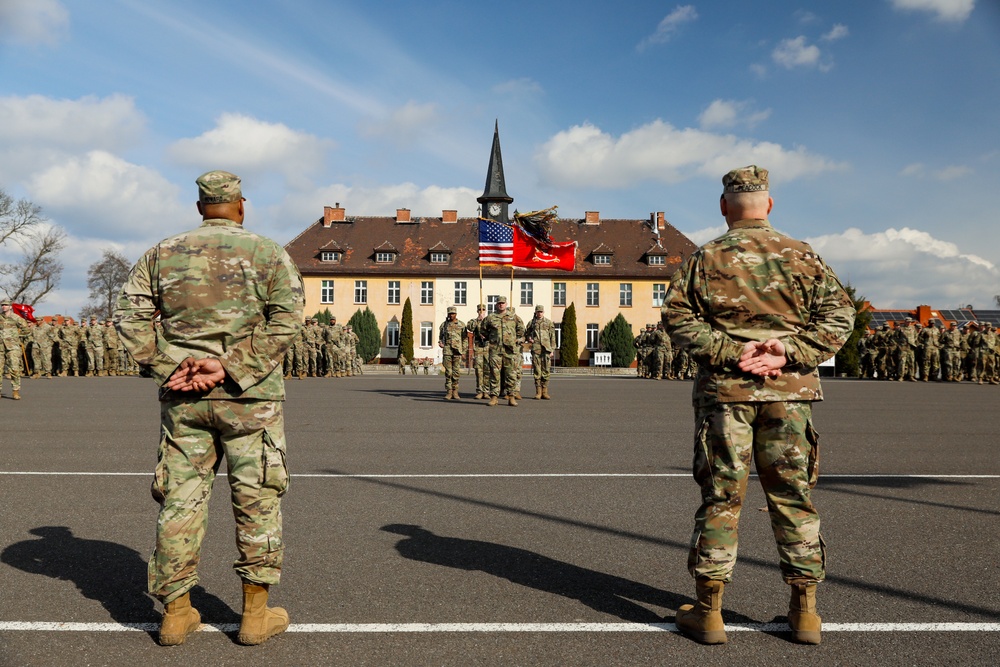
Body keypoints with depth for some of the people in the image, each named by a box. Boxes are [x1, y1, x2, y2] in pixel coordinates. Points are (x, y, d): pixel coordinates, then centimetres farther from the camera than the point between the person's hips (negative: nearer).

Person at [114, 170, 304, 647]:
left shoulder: (162, 254, 10)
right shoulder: (268, 253, 1)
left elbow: (130, 316, 2)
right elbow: (285, 320, -12)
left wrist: (170, 368, -5)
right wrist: (229, 366, -14)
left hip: (182, 396, 3)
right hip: (249, 396, -3)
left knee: (180, 498, 10)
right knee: (256, 499, 6)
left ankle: (176, 612, 20)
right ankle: (256, 613, 13)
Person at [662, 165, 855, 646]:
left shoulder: (704, 259, 2)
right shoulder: (802, 256, 6)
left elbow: (678, 319, -6)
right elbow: (838, 314, 0)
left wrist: (730, 352, -11)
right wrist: (787, 353, -8)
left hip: (724, 390, -1)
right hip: (789, 393, 2)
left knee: (720, 498, 4)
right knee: (793, 496, 11)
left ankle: (708, 611, 12)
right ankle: (805, 610, 19)